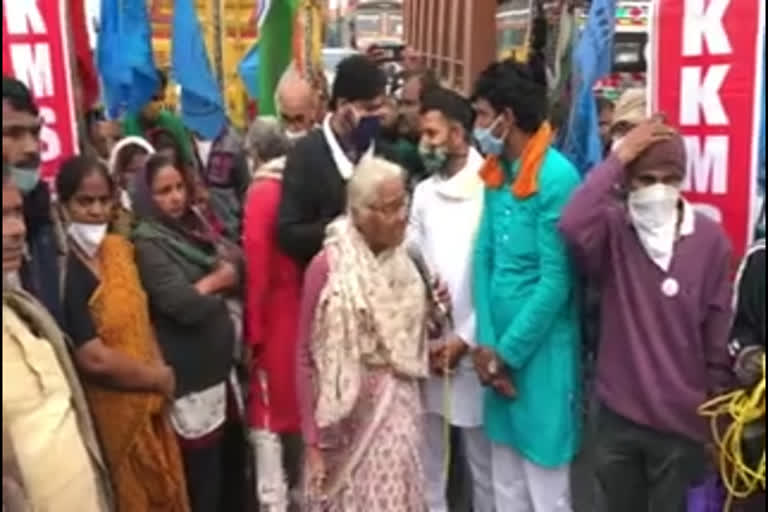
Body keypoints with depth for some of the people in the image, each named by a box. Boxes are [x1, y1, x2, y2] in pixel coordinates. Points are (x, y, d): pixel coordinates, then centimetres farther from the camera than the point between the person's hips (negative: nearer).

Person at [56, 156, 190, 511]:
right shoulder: (62, 272, -21)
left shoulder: (119, 249, 3)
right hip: (110, 412, -7)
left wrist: (160, 374, -6)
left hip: (148, 402, 7)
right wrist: (159, 378, -10)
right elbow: (94, 359, -24)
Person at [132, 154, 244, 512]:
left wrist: (205, 286, -6)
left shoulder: (192, 228, 9)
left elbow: (236, 269, 11)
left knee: (223, 459, 16)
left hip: (217, 364, 7)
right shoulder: (148, 242, -14)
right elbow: (184, 305, -23)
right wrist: (216, 283, -6)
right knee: (201, 469, 2)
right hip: (189, 373, -7)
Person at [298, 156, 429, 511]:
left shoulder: (403, 261, 2)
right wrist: (312, 442, -10)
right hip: (348, 418, -4)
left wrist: (432, 314, -6)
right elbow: (306, 357, -10)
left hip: (397, 411, 4)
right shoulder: (327, 266, -14)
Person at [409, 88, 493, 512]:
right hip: (426, 347, 5)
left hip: (473, 347, -5)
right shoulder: (424, 193, 10)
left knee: (483, 458, 6)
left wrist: (465, 338, -10)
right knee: (427, 457, 15)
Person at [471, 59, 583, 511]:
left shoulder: (557, 177, -16)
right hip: (500, 348, 7)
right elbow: (484, 257, 5)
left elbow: (556, 280, -17)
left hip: (540, 351, -7)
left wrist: (508, 353, -12)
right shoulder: (496, 174, 7)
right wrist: (487, 344, -5)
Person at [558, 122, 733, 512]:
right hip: (617, 415, 1)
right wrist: (618, 159, -24)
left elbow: (719, 337, -1)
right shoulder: (613, 230, -8)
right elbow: (572, 226, -33)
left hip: (682, 421, 0)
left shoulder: (711, 240, -7)